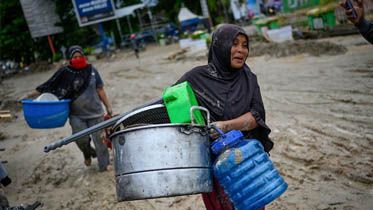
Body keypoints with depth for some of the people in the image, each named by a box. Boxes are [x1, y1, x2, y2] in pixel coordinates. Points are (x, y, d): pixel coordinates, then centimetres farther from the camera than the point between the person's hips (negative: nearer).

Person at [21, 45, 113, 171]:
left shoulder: (91, 70, 1)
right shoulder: (64, 73, -2)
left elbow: (100, 90, 6)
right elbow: (47, 86, 1)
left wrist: (108, 106, 8)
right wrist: (30, 95, -3)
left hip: (95, 112, 1)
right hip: (77, 115, -1)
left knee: (99, 138, 2)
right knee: (81, 139, -11)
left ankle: (104, 165, 16)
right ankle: (88, 154, 24)